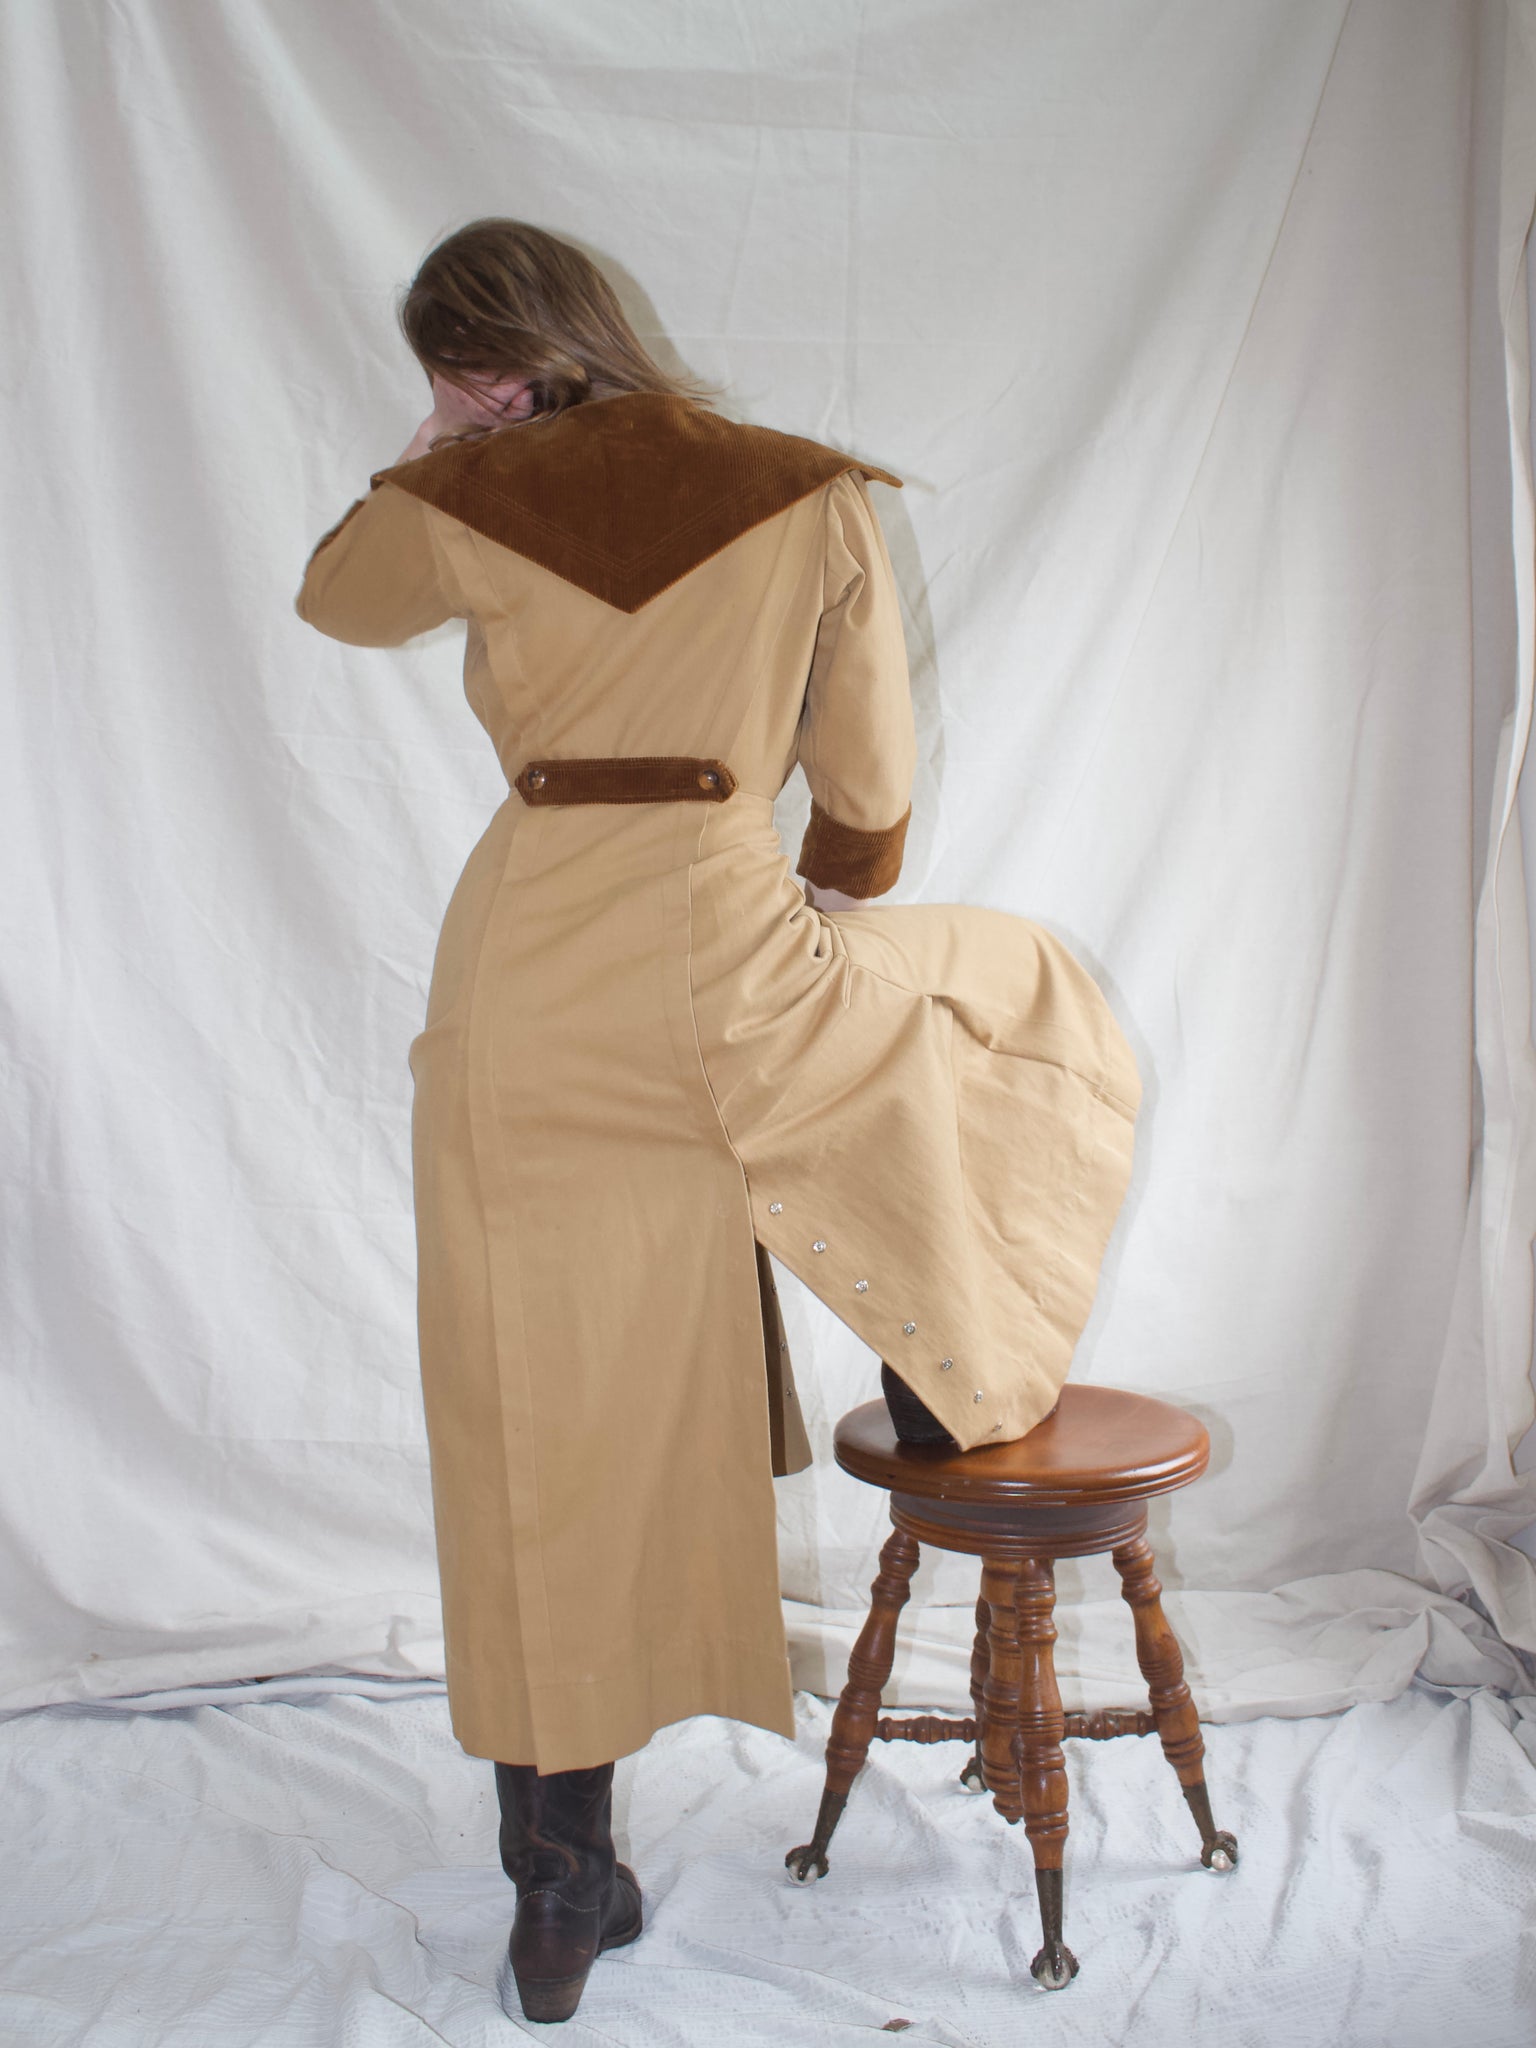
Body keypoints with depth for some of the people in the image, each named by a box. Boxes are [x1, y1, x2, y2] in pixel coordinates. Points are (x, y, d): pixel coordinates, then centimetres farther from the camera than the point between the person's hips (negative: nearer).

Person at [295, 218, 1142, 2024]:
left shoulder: (465, 509, 0)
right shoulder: (817, 500, 2)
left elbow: (335, 596, 23)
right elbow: (869, 781, 9)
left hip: (530, 989, 1)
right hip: (732, 979, -1)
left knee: (548, 1443, 10)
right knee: (1012, 988, 30)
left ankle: (564, 1893, 21)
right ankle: (951, 1381, 29)